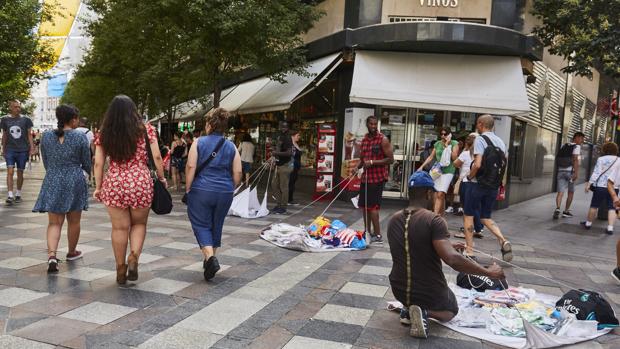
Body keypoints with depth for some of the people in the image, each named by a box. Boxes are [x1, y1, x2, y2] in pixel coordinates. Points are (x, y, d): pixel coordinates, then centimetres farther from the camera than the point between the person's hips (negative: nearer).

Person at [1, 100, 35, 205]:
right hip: (10, 150, 0)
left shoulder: (26, 120, 0)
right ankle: (10, 195, -13)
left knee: (20, 172, 7)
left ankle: (18, 194, 20)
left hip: (23, 150, 0)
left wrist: (32, 148, -4)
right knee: (10, 171, -10)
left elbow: (29, 135, 3)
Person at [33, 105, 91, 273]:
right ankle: (72, 252, 29)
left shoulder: (46, 136, 2)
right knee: (74, 221, 14)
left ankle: (52, 255, -14)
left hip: (52, 182, 2)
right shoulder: (80, 138, -8)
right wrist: (89, 171, 23)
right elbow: (86, 164, 0)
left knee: (54, 222, 4)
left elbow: (46, 162, 11)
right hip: (75, 181, -2)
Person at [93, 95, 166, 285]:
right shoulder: (146, 130, -2)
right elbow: (157, 158, -3)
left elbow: (98, 164, 2)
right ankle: (134, 257, -2)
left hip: (114, 184, 1)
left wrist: (98, 187, 10)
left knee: (120, 228, 10)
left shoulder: (104, 134, 2)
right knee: (139, 224, 18)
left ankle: (121, 269, 19)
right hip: (141, 183, -1)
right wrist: (162, 178, 9)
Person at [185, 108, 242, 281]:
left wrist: (188, 189, -1)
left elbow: (191, 167, -10)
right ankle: (211, 258, 29)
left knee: (202, 225, 6)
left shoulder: (198, 142, -3)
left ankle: (210, 257, -14)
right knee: (217, 226, 17)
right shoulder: (231, 146, 4)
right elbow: (238, 173, 1)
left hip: (201, 191, -3)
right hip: (225, 193, 3)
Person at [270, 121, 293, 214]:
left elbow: (289, 153, -23)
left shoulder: (287, 138, -13)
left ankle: (283, 208, 2)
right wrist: (274, 157, 16)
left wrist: (277, 153, -27)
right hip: (279, 165, 9)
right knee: (274, 185, 13)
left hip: (285, 165, -9)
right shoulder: (279, 137, 14)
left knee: (283, 187, -5)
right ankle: (279, 204, 23)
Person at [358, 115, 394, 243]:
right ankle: (368, 232, 25)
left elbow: (390, 159, -14)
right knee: (364, 205, 12)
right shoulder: (364, 139, 12)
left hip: (377, 178, -7)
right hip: (366, 176, 7)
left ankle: (378, 235, 0)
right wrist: (358, 165, 4)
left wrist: (372, 162, -19)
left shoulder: (383, 140, -9)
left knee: (372, 206, -7)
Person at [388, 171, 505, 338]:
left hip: (399, 290, 5)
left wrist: (448, 246, 24)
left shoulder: (394, 220, -1)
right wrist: (488, 272, -21)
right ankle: (425, 312, -4)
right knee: (451, 310, 29)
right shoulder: (434, 220, -23)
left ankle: (408, 309, 9)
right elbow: (452, 259, -33)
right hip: (429, 294, -5)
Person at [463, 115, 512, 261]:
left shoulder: (480, 139, -11)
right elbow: (503, 165, 11)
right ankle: (503, 241, -6)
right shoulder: (500, 142, 11)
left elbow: (477, 164, -20)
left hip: (479, 183, -6)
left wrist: (469, 176, -4)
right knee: (486, 218, 16)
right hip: (494, 186, 6)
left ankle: (469, 250, 8)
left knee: (468, 216, 7)